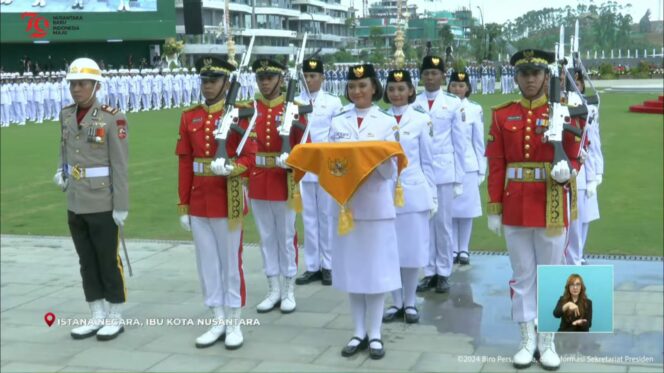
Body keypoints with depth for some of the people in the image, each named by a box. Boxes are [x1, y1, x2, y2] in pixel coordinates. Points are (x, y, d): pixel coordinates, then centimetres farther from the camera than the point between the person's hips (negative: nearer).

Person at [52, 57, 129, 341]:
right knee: (87, 263, 12)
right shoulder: (66, 115, 6)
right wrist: (61, 171, 8)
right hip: (75, 204, 6)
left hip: (103, 204, -6)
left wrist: (121, 205, -13)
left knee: (109, 262, 3)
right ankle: (97, 316, 23)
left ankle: (115, 318, 16)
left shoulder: (112, 118, -11)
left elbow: (120, 164, -12)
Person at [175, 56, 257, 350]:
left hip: (228, 202, -5)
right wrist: (183, 206, 6)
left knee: (231, 262, 5)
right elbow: (184, 163, 7)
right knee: (207, 263, 11)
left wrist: (230, 167, -30)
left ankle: (234, 324, 16)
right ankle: (218, 322, 22)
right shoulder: (190, 116, 7)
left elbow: (249, 158, -9)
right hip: (199, 203, 5)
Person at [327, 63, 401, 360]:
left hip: (376, 204, -2)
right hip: (345, 202, 3)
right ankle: (359, 332, 18)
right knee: (351, 267, 7)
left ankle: (375, 334, 12)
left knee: (376, 267, 1)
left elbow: (390, 171, -5)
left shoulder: (387, 122, 0)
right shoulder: (337, 123, 8)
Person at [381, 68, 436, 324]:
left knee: (413, 250, 3)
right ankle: (396, 302, 19)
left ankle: (410, 303, 17)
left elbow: (427, 161, 3)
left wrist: (432, 196, 1)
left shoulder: (421, 120, 1)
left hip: (413, 193, -1)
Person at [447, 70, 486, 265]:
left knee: (466, 208, 3)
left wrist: (481, 169, 3)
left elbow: (479, 141, 4)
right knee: (449, 209, 4)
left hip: (468, 165, 0)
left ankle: (464, 249, 13)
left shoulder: (475, 109, 2)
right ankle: (453, 249, 13)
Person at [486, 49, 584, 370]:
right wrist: (494, 208, -1)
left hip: (551, 207, -1)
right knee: (522, 275, 9)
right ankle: (527, 340, 19)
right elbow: (496, 166, 2)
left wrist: (566, 170, -23)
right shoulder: (502, 115, 3)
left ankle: (547, 342, 18)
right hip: (515, 207, 1)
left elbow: (573, 158, 1)